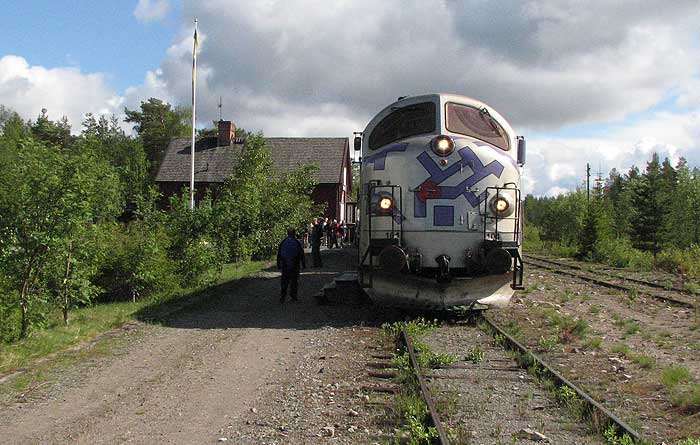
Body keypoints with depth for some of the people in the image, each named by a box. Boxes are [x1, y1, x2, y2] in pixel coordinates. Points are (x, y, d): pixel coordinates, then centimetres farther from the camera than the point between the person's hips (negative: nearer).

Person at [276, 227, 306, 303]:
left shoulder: (283, 242, 3)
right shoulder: (297, 242, -5)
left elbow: (279, 255, 8)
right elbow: (301, 254, -3)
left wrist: (278, 265, 15)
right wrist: (304, 264, 4)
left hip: (285, 265, 2)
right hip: (295, 265, -2)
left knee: (284, 281, 6)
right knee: (294, 280, 6)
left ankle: (282, 296, -1)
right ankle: (293, 296, 8)